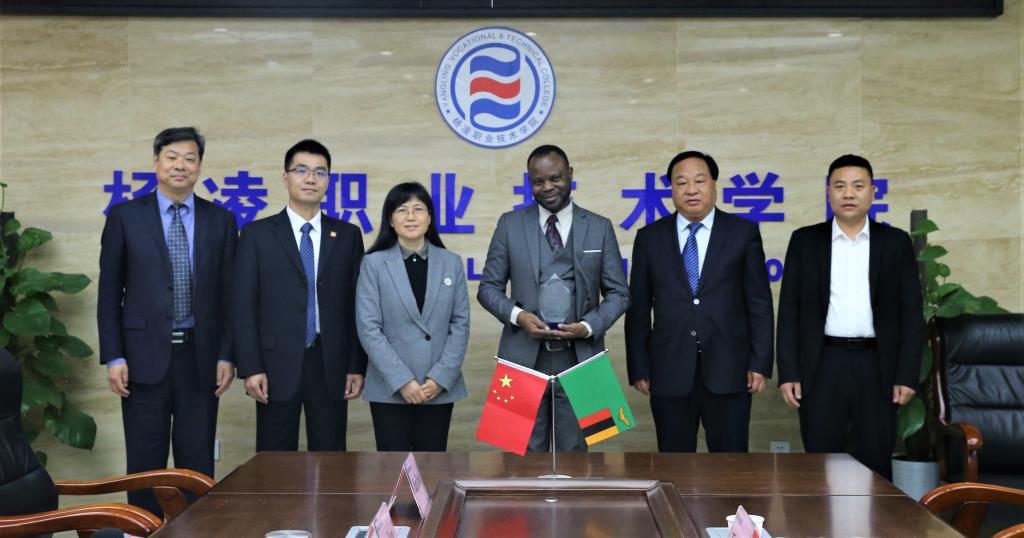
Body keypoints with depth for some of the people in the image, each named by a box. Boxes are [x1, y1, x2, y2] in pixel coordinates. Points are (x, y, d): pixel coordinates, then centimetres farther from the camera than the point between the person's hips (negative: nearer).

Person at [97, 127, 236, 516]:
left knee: (198, 465, 7)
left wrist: (226, 356, 0)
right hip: (145, 356, -1)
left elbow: (228, 294, 6)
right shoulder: (125, 216, 2)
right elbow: (109, 294, 2)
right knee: (145, 464, 6)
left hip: (200, 357, 1)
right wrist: (113, 357, -5)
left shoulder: (221, 220, 5)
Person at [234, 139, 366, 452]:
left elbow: (357, 305, 7)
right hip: (277, 365, -1)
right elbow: (244, 305, -1)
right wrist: (250, 368, -8)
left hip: (331, 365, 2)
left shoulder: (348, 236, 8)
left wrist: (357, 366, 2)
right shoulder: (258, 234, 3)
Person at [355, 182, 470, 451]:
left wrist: (441, 377, -7)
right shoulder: (374, 263, -1)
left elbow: (460, 323, 3)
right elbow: (368, 328, -6)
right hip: (390, 388, -2)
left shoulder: (452, 262, 5)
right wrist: (401, 380, -13)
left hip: (440, 386, 2)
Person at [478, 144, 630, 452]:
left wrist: (589, 326, -10)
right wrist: (517, 315, -12)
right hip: (525, 357, 0)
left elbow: (618, 294, 8)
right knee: (527, 453, 5)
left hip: (579, 357, 0)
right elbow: (488, 288, 7)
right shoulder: (510, 224, 5)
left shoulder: (600, 228, 6)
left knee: (574, 451, 7)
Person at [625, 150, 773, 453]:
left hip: (728, 370, -1)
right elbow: (638, 308, 7)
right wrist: (638, 368, 3)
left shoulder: (743, 232, 5)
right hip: (670, 371, 1)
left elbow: (760, 303, 3)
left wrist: (760, 362, -3)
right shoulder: (650, 237, 7)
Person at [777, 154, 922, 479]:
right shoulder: (805, 241, 5)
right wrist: (788, 373, -4)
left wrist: (907, 375, -3)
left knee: (876, 465, 6)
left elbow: (911, 313, 4)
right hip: (822, 367, 0)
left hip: (877, 367, 0)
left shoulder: (896, 242, 6)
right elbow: (789, 311, 3)